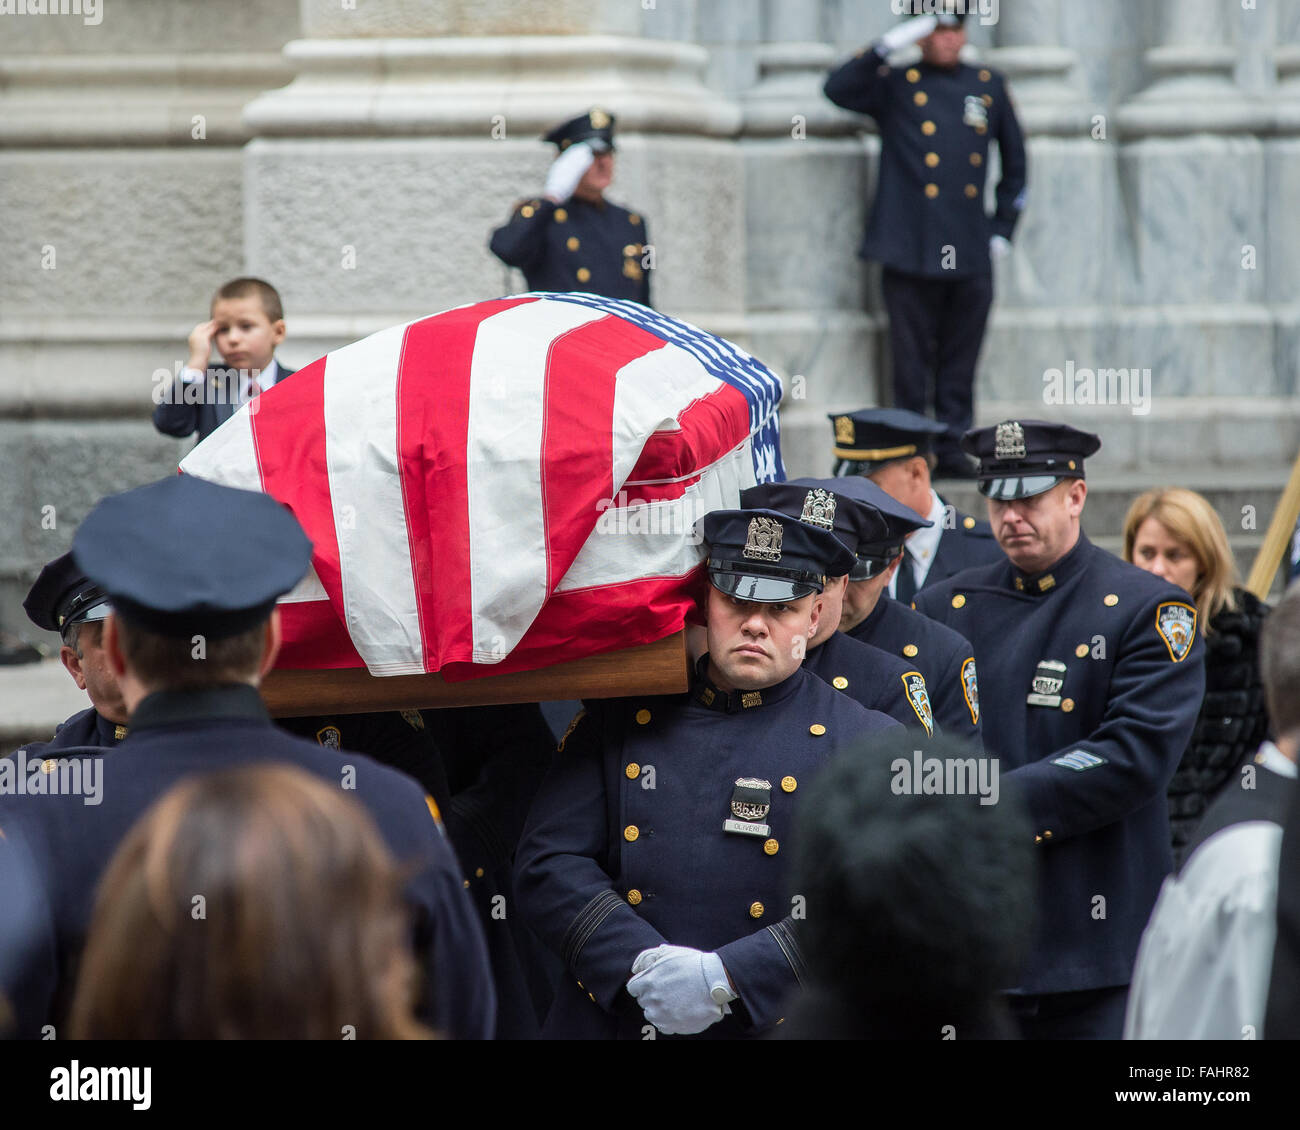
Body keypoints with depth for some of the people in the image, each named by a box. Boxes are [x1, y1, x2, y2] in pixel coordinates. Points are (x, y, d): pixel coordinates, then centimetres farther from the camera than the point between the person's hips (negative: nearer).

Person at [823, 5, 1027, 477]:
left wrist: (1003, 228, 14)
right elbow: (838, 89, -10)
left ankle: (951, 449, 10)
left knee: (960, 362, 4)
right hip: (910, 253, -3)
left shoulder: (989, 86, 14)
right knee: (912, 362, -2)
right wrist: (888, 45, -15)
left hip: (971, 256, 3)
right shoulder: (895, 87, 6)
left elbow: (1015, 162, 21)